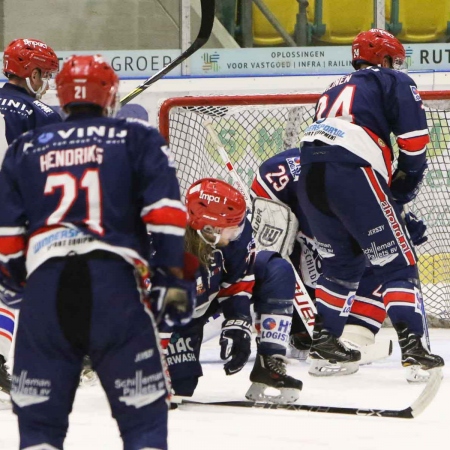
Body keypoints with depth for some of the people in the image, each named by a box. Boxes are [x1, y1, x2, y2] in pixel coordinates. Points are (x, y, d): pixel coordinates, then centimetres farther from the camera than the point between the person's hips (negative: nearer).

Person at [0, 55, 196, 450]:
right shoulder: (137, 139, 13)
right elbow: (165, 211, 1)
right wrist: (173, 277, 4)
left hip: (44, 284, 2)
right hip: (115, 280, -2)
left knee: (39, 417, 10)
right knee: (143, 413, 3)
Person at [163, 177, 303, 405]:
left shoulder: (233, 229, -27)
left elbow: (238, 276, -10)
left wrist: (237, 323, -17)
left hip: (212, 293, 5)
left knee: (278, 272, -14)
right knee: (180, 383, -12)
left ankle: (268, 365, -13)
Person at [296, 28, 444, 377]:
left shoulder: (336, 89, 33)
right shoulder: (395, 83, 13)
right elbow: (414, 141, 1)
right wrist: (403, 190, 14)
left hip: (310, 175, 7)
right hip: (352, 175, -7)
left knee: (343, 263, 23)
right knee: (397, 262, 0)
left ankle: (324, 345, 19)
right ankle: (412, 348, -11)